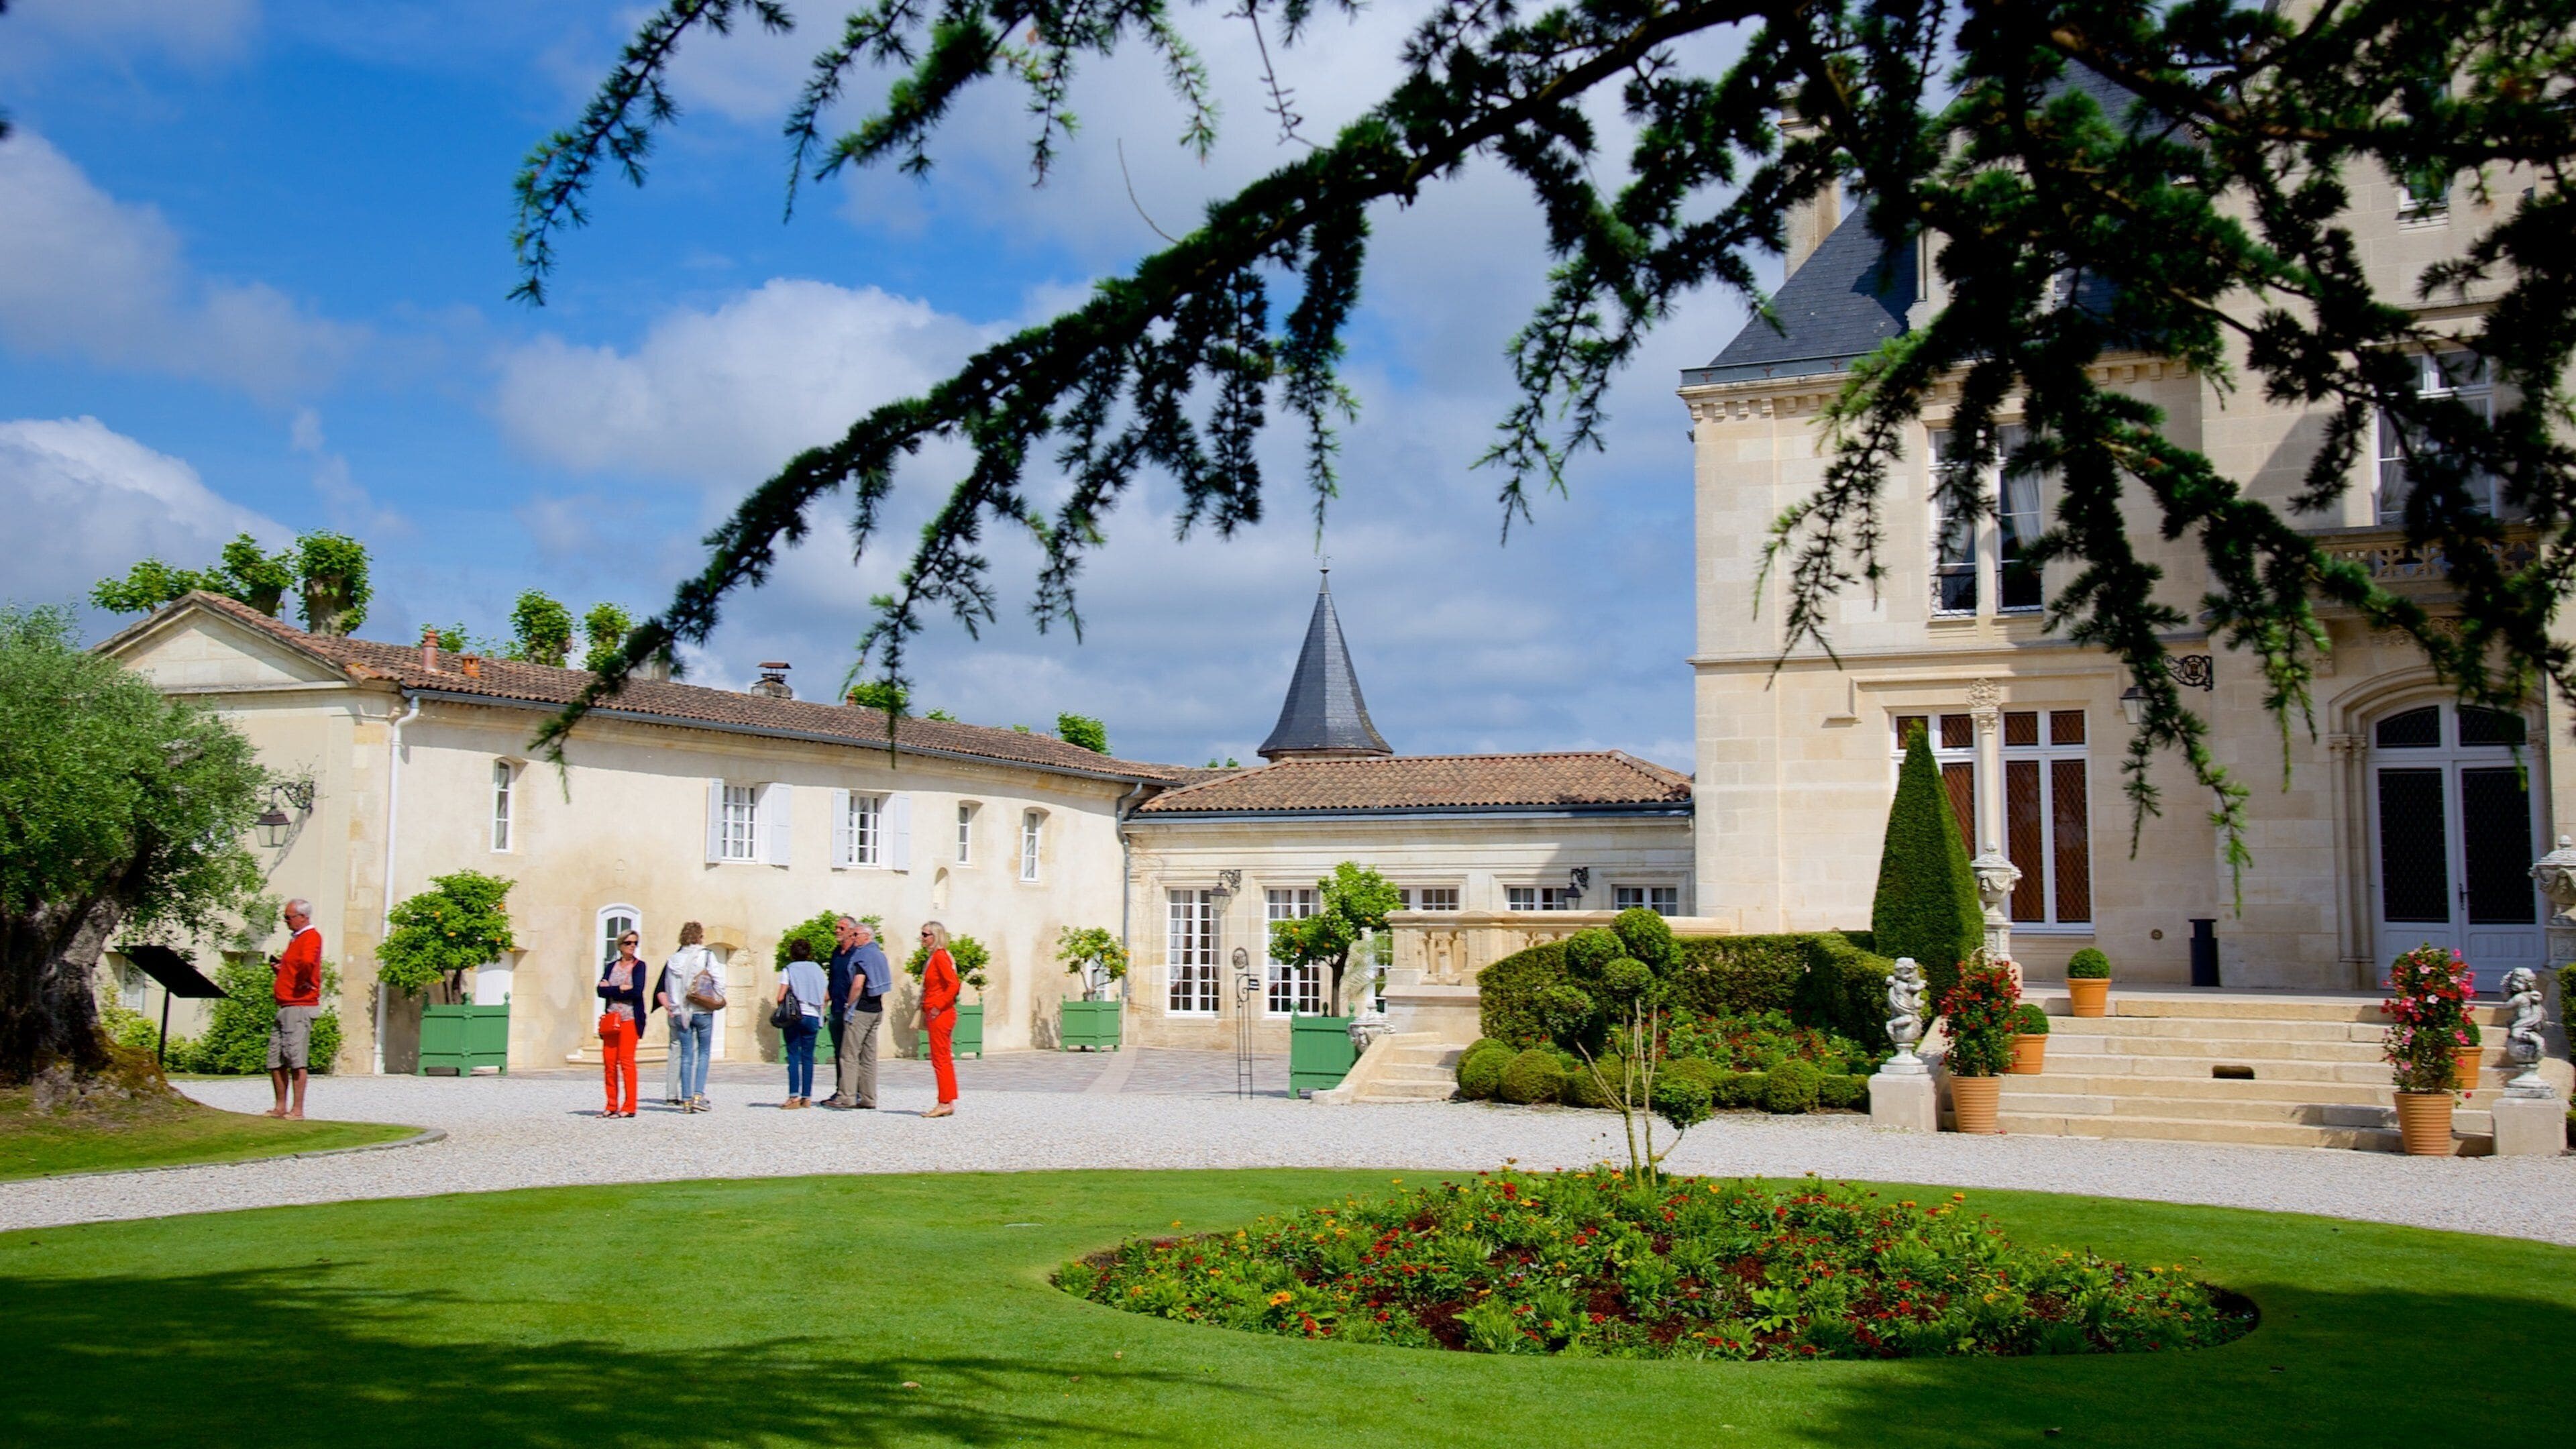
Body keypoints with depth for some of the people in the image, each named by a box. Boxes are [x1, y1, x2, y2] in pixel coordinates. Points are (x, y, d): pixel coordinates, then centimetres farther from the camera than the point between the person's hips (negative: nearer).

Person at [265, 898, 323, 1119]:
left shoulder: (311, 937, -12)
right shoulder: (295, 939, 20)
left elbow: (308, 962, -33)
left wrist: (303, 983, -19)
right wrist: (281, 968, 13)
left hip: (299, 1007, -10)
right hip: (285, 1007, 10)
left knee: (296, 1059, -9)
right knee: (276, 1061, 13)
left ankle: (297, 1110, -7)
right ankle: (281, 1107, 20)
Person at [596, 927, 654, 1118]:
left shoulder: (639, 966, 4)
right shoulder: (611, 967, 16)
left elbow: (637, 992, -10)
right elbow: (601, 990, 2)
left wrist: (611, 990, -4)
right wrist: (622, 989, -9)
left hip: (631, 1018, -4)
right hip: (611, 1019, 4)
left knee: (626, 1061, -10)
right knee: (609, 1062, 0)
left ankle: (629, 1107, -7)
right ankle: (611, 1106, 7)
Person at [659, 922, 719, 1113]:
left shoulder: (673, 959, 7)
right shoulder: (706, 956, -4)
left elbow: (668, 988, 9)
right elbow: (719, 980, -10)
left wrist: (672, 1007, 15)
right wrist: (718, 1001, 3)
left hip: (680, 1013, 3)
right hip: (702, 1012, -3)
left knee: (686, 1055, 7)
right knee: (703, 1053, 4)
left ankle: (686, 1099, 4)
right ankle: (699, 1096, -8)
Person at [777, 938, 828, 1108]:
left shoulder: (790, 969, -1)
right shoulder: (817, 970, 9)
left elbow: (781, 997, -8)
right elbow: (826, 995, 9)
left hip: (794, 1017, -3)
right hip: (813, 1017, 3)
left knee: (794, 1057, -2)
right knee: (808, 1057, 6)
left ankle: (794, 1096, -10)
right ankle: (807, 1097, 4)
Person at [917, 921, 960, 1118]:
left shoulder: (940, 957, -14)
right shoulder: (934, 958, 16)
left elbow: (953, 985, -22)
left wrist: (938, 1007, -21)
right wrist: (927, 1012, 18)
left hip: (940, 1014, -10)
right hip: (936, 1014, 10)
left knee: (941, 1059, -6)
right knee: (943, 1059, 12)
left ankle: (945, 1103, -3)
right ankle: (949, 1102, 16)